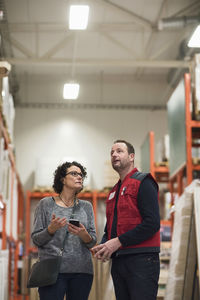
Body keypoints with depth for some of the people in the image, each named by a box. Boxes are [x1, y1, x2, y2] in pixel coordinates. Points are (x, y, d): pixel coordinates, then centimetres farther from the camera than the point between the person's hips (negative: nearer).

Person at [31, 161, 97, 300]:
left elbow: (92, 242, 9)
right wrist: (51, 229, -16)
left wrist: (84, 235, -13)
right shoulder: (46, 204, 5)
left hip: (82, 270, 3)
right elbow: (36, 239, 3)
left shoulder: (86, 206, 12)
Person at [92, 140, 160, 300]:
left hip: (141, 259, -8)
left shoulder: (143, 182, -3)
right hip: (118, 261, 8)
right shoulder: (114, 191, 22)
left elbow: (152, 223, -14)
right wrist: (103, 246, 2)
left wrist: (118, 241, -16)